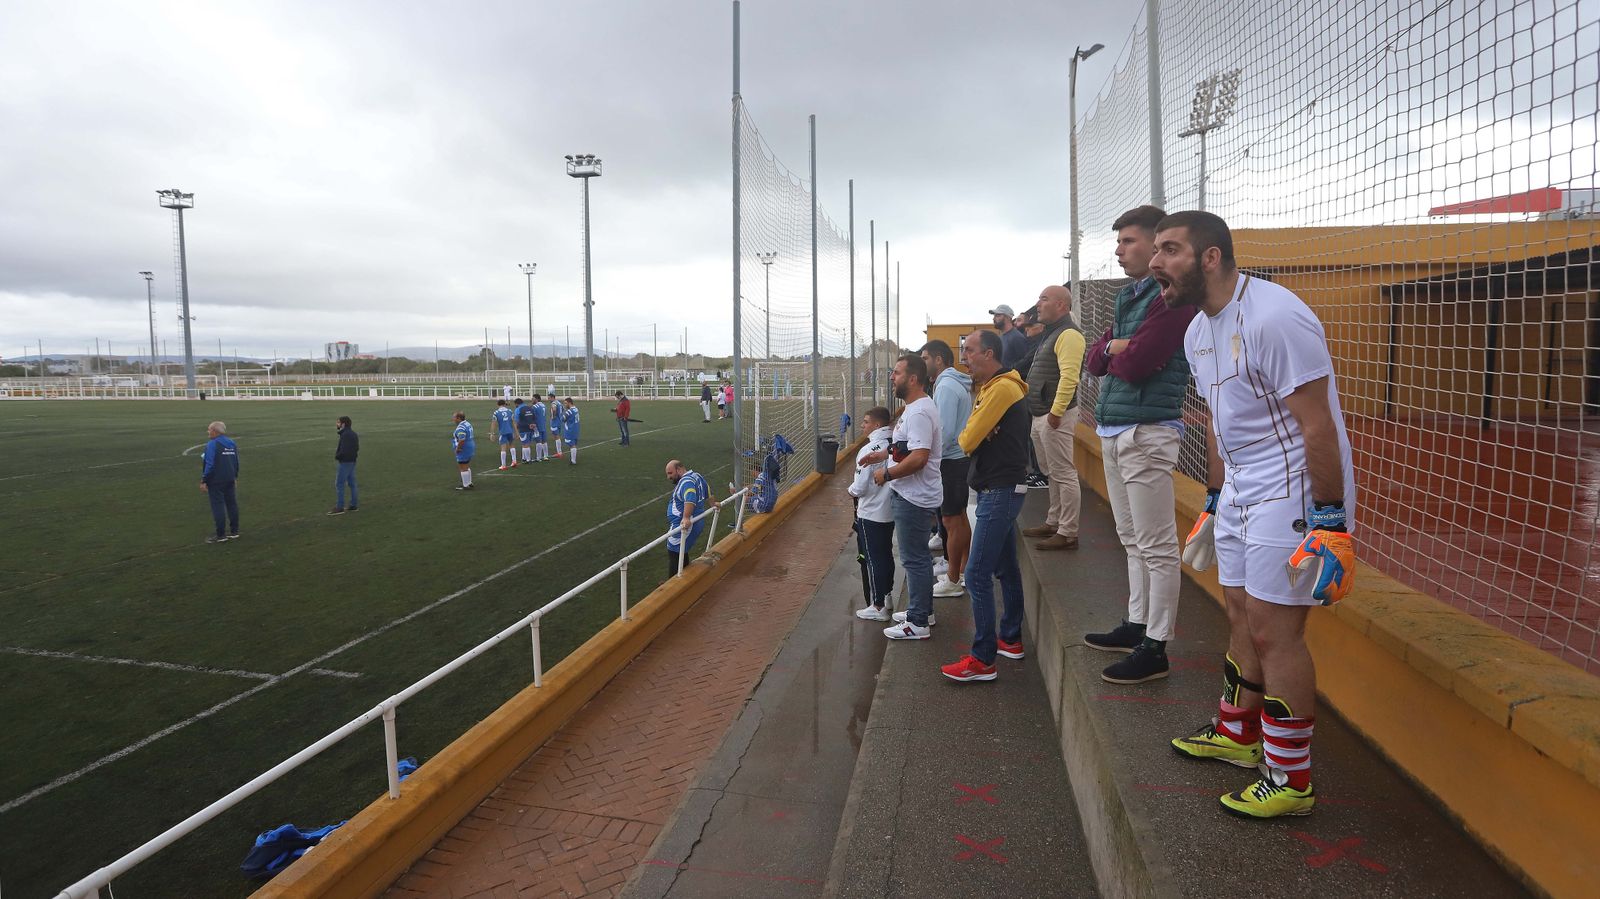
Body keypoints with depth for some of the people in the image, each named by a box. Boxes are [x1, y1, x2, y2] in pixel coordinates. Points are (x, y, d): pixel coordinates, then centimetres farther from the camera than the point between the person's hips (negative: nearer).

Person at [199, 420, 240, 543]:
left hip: (216, 481, -7)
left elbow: (209, 464, -17)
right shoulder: (232, 443, 9)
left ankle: (220, 535, 1)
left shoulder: (212, 444, -14)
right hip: (230, 480, 7)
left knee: (218, 506, -3)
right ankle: (234, 531, 18)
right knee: (232, 504, 12)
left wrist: (203, 481, -12)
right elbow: (236, 462, 15)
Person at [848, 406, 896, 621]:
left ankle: (878, 607, 8)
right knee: (886, 553, 20)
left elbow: (859, 488, -19)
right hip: (891, 512, 7)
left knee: (871, 559, 2)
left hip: (870, 514, -7)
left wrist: (851, 490, 1)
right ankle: (887, 596, 33)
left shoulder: (868, 450, -21)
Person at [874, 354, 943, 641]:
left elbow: (918, 458, -28)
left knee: (914, 559, -3)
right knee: (918, 556, 19)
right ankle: (923, 611, 32)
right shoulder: (915, 408, 13)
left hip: (914, 499, -11)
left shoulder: (919, 413, -21)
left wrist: (887, 474, -18)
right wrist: (883, 454, 16)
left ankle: (918, 623, 6)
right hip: (912, 496, 11)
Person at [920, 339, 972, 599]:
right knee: (959, 518, 17)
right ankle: (962, 570, 27)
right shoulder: (957, 383, 13)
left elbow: (945, 431, -23)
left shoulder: (946, 386, -18)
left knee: (951, 521, -3)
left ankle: (952, 580, 5)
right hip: (961, 458, 10)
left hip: (950, 461, -10)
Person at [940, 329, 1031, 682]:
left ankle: (983, 659, -6)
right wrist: (976, 435, -11)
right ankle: (1010, 639, 30)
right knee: (1005, 567, 18)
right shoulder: (991, 387, 16)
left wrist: (974, 435, 1)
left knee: (977, 574, -10)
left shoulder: (1001, 388, -17)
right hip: (1000, 489, 11)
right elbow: (966, 439, 10)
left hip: (1000, 491, -11)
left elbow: (968, 441, -19)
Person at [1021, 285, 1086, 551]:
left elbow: (1069, 376, -24)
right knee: (1052, 473, 17)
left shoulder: (1068, 334, -14)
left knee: (1064, 474, -6)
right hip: (1041, 416, 11)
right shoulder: (1050, 333, 19)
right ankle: (1053, 523, 27)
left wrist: (1056, 412, -26)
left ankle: (1068, 533, -3)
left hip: (1055, 416, -11)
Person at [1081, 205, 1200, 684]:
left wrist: (1116, 353, 1)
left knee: (1156, 546, -3)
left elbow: (1134, 364, -19)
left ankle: (1155, 648, 4)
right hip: (1112, 430, 10)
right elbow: (1093, 360, 13)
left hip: (1146, 432, -9)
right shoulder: (1126, 296, 16)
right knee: (1132, 539, 17)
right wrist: (1114, 348, -7)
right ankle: (1137, 624, 28)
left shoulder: (1171, 297, -12)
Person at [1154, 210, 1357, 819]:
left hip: (1293, 494, -9)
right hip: (1240, 490, 9)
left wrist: (1332, 522, -22)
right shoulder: (1198, 331, 9)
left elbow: (1318, 427, -22)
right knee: (1241, 616, 18)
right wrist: (1212, 503, 22)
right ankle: (1236, 734, 37)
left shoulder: (1272, 318, -21)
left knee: (1273, 633, -4)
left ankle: (1290, 782, 12)